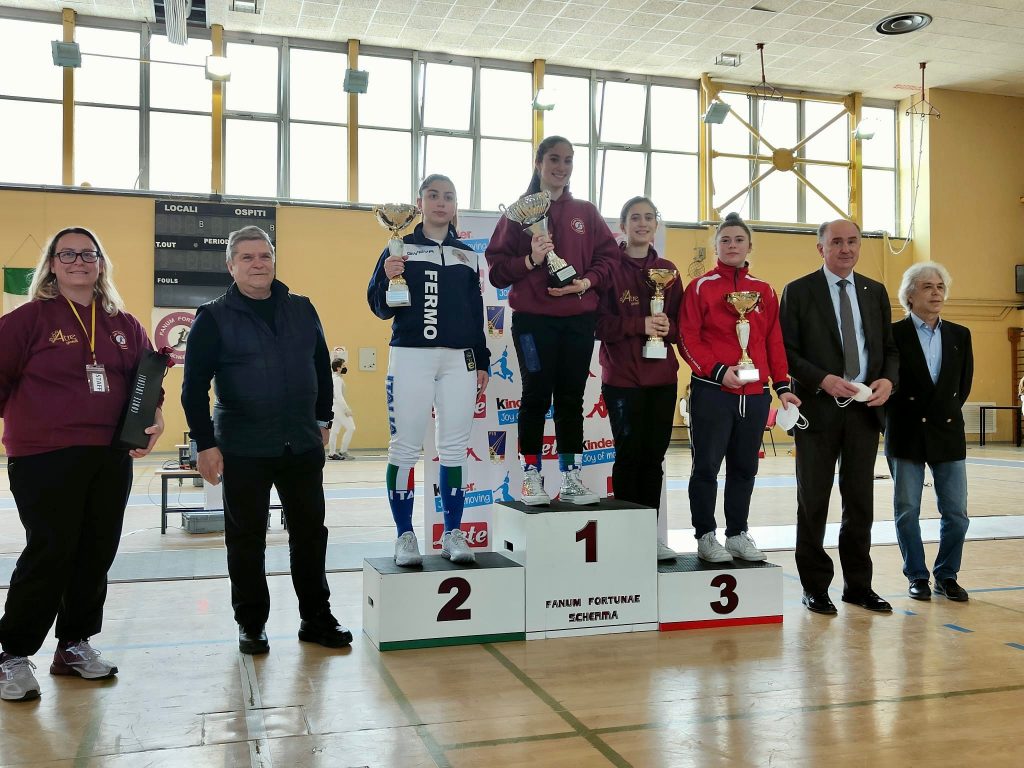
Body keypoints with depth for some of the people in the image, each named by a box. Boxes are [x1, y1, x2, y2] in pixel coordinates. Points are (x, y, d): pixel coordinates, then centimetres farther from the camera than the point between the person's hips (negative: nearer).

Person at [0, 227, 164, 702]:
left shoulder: (124, 324, 12)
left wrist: (153, 417, 0)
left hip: (111, 458, 5)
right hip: (44, 459, -5)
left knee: (97, 554, 10)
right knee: (49, 555, -4)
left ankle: (75, 645, 26)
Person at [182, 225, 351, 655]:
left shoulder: (301, 310, 7)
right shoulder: (214, 318, -3)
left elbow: (321, 367, 15)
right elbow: (194, 387, -5)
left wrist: (323, 420, 13)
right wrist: (205, 444, -10)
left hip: (303, 446, 3)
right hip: (242, 450, -3)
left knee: (310, 532, 9)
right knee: (247, 538, 7)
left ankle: (316, 618, 22)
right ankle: (251, 624, 22)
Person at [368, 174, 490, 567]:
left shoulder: (468, 255, 15)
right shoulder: (400, 249, 4)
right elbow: (381, 308, 1)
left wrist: (482, 361, 13)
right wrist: (388, 278, -18)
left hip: (458, 360, 3)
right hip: (411, 357, -3)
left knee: (454, 450, 4)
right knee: (405, 448, -3)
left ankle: (453, 534, 10)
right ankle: (405, 535, 5)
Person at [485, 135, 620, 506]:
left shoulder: (586, 212, 12)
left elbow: (608, 254, 10)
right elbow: (497, 267, 0)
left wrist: (586, 282, -7)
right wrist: (530, 260, -18)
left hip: (579, 319, 3)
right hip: (533, 319, -3)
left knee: (571, 397, 6)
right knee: (536, 396, -1)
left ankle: (571, 477, 12)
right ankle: (531, 476, 7)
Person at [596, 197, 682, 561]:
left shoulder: (668, 270, 12)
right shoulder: (610, 267, -2)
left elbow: (683, 321, 11)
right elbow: (600, 322, -9)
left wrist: (668, 326, -10)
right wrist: (640, 324, -19)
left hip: (662, 377, 4)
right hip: (623, 377, -4)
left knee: (654, 456, 7)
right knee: (628, 455, -1)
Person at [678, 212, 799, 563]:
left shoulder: (764, 291, 13)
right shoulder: (700, 287, 0)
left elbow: (774, 341, 13)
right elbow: (688, 338, -6)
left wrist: (782, 385, 5)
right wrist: (718, 371, -16)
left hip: (755, 395, 4)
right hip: (711, 392, -4)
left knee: (744, 468, 11)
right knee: (707, 465, 1)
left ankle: (738, 534, 22)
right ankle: (705, 536, 12)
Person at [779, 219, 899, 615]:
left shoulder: (875, 292, 12)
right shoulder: (798, 292, -1)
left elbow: (889, 348, 14)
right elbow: (786, 351, -6)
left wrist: (888, 379, -6)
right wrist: (823, 380, -19)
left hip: (865, 408, 4)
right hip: (818, 408, -4)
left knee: (860, 501, 10)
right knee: (813, 501, 5)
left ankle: (858, 585, 22)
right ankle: (815, 587, 15)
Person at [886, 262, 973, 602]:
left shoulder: (960, 336, 8)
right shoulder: (893, 334, -5)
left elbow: (964, 384, 14)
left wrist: (946, 412, 8)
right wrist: (900, 417, 1)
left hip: (948, 434, 3)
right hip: (907, 434, -3)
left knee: (956, 513, 4)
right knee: (907, 511, 4)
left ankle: (946, 576, 20)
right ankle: (917, 576, 18)